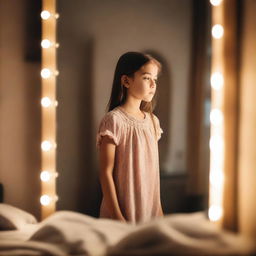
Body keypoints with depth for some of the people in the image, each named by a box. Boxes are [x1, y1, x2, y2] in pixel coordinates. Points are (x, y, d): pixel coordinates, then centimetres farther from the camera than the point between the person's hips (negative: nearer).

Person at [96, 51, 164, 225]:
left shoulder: (152, 121, 8)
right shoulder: (114, 120, -12)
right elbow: (106, 173, -13)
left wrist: (160, 211, 12)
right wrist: (117, 217, -15)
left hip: (150, 211, 6)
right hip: (124, 212, -6)